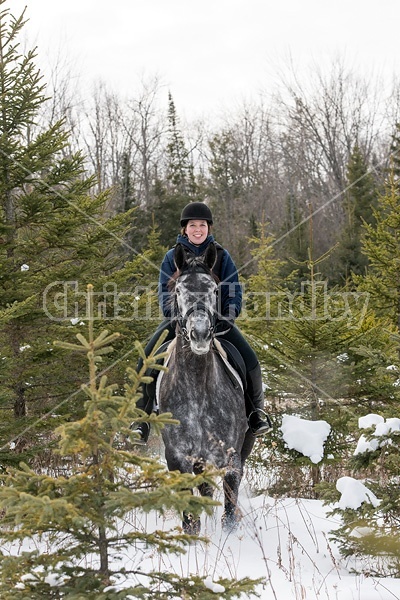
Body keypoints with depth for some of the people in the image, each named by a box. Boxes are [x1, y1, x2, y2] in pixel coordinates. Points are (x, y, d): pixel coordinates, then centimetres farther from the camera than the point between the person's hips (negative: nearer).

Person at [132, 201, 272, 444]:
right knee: (147, 360, -18)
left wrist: (229, 315, -13)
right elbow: (165, 290, 1)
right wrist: (173, 315, -17)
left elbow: (234, 290, 4)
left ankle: (256, 409, 6)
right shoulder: (172, 257, 5)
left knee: (249, 358, -16)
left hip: (216, 318, 0)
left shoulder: (221, 256, 5)